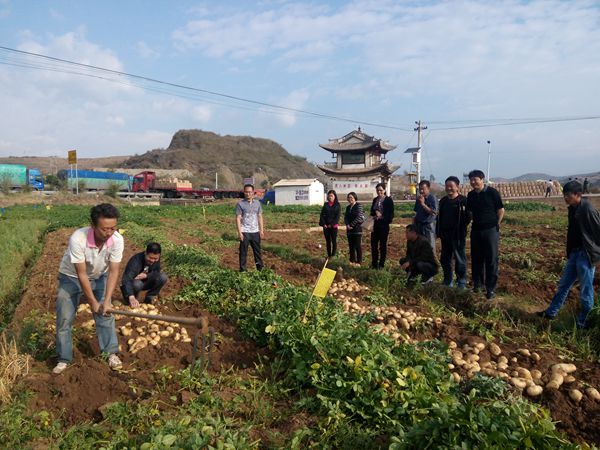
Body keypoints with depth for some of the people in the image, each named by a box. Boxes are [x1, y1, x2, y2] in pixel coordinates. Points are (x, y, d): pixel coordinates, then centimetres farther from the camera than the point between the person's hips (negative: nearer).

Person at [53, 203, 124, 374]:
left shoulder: (117, 240, -30)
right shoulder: (78, 238, -39)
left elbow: (113, 271, -22)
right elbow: (81, 274, -30)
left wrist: (107, 301, -28)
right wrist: (93, 302, -24)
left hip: (98, 277, 2)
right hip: (71, 277, -2)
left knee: (105, 314, 0)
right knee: (64, 318, -1)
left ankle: (112, 353, 14)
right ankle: (64, 359, 15)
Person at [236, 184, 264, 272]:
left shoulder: (257, 203, 8)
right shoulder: (240, 204, -5)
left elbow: (260, 217, 10)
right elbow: (238, 218, -6)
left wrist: (261, 230, 5)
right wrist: (239, 232, -13)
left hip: (255, 232, 4)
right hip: (245, 232, -4)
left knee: (258, 251, 12)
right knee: (243, 252, 3)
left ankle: (260, 268, 23)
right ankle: (242, 270, 12)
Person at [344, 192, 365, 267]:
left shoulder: (358, 206, -6)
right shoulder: (348, 207, 14)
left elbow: (359, 217, -14)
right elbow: (346, 217, 12)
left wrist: (352, 225, -12)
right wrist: (347, 224, -6)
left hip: (357, 229, -6)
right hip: (349, 229, 6)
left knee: (358, 246, -4)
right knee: (351, 245, 9)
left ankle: (359, 262, 3)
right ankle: (352, 260, 18)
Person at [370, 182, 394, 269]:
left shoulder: (388, 200, -4)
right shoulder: (375, 200, 13)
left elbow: (391, 213, -6)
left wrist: (382, 216, -15)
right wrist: (375, 212, -4)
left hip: (384, 225, -5)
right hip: (375, 225, 5)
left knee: (382, 245, 2)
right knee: (373, 244, 6)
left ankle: (381, 264, 9)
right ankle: (374, 263, 16)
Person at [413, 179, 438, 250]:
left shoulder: (433, 198, -10)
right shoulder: (418, 199, 10)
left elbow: (433, 213, -19)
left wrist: (423, 204, -21)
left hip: (429, 226, -6)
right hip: (419, 225, 6)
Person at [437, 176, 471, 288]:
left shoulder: (463, 200, -8)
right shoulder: (443, 201, 12)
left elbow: (468, 218, -9)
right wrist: (438, 232, 11)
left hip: (458, 235, -6)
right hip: (445, 234, 7)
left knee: (460, 258, 1)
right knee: (445, 258, 12)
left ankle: (462, 282, 11)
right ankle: (448, 281, 25)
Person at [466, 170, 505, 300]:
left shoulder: (492, 192, -9)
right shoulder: (471, 195, 7)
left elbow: (501, 210, -4)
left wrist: (496, 224, -2)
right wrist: (474, 222, 11)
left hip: (491, 230, -5)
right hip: (476, 230, 5)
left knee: (491, 260, -1)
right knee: (476, 258, 12)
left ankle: (491, 289, 4)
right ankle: (477, 283, 26)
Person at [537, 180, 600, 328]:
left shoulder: (588, 209, -19)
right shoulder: (573, 209, 7)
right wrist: (570, 251, 16)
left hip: (586, 255, -9)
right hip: (575, 252, 9)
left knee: (585, 290, 5)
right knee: (564, 284, 17)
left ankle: (583, 321, 18)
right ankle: (551, 312, 28)